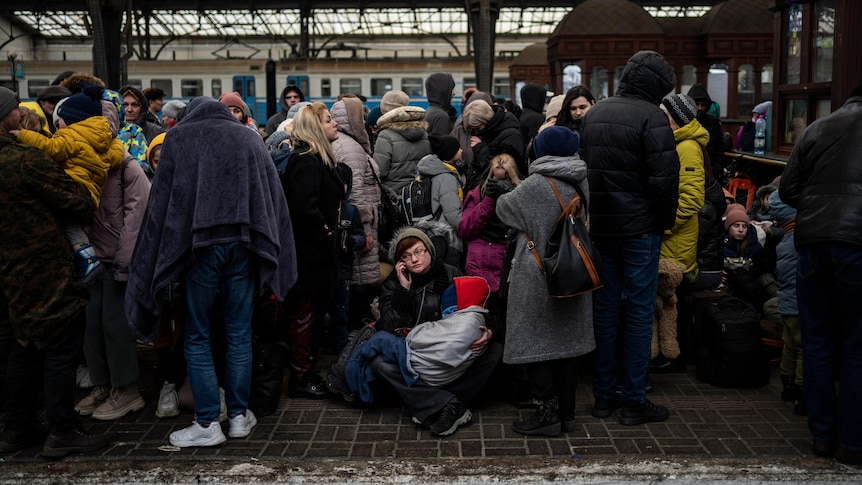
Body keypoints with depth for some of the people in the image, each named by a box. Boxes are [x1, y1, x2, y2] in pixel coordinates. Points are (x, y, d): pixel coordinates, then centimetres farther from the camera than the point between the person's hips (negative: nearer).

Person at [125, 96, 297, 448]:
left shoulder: (178, 137, 7)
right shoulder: (249, 138, 14)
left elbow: (161, 200, 1)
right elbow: (274, 197, 11)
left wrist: (154, 265, 3)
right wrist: (271, 259, 11)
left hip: (199, 244, -2)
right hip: (245, 243, 3)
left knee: (197, 336, 7)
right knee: (239, 334, 10)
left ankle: (207, 424, 7)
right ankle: (239, 416, 17)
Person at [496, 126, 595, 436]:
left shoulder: (535, 185, -16)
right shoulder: (583, 184, 2)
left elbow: (504, 208, -1)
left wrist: (500, 195, 20)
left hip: (539, 278, -6)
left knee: (536, 343, 2)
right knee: (567, 341, 12)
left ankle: (547, 412, 3)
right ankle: (566, 413, 19)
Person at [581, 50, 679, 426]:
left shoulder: (593, 114, 10)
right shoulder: (651, 117, -13)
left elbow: (581, 167, 15)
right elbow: (665, 178, -17)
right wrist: (666, 221, -3)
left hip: (600, 226, 7)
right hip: (639, 228, -6)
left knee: (605, 309, 13)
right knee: (640, 312, 1)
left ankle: (603, 395, 19)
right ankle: (634, 401, 7)